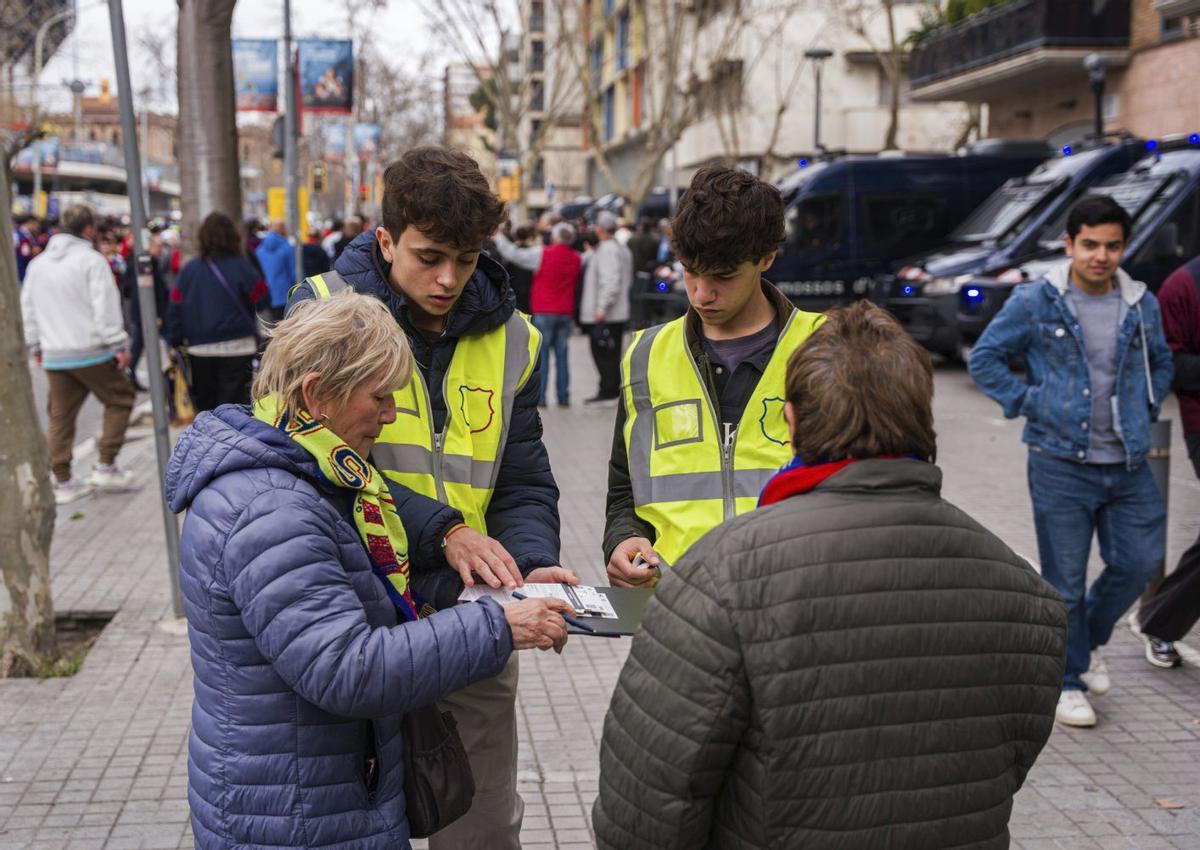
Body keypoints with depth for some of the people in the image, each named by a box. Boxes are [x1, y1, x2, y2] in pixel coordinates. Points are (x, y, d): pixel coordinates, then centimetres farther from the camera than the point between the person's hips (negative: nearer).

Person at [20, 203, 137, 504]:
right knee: (120, 400, 9)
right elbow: (106, 308, -14)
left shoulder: (38, 263, 11)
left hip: (55, 355, 6)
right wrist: (119, 345, -10)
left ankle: (63, 482, 11)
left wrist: (37, 345, 24)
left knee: (61, 417, 9)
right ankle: (106, 467, 5)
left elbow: (28, 309, 16)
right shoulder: (92, 260, -9)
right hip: (92, 352, -6)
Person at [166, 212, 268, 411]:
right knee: (234, 403, -3)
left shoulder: (190, 269, 1)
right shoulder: (241, 266, -9)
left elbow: (175, 307, 4)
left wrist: (175, 341, 10)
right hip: (236, 349, -3)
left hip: (199, 350, 4)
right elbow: (261, 296, -4)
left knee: (204, 404, 16)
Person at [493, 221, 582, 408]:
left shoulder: (542, 254, -8)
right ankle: (563, 396, 8)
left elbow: (512, 254, -6)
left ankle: (539, 397, -5)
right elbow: (577, 282, 17)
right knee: (561, 354, 8)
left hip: (544, 311, -4)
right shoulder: (576, 259, 4)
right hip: (566, 312, 4)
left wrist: (498, 236, 7)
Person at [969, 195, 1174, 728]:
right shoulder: (1035, 302, -7)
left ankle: (1090, 639, 34)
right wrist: (1028, 403, -6)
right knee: (1065, 581, 3)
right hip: (1061, 465, -4)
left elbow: (1160, 363, 23)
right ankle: (1069, 680, 20)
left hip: (1128, 465, 4)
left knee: (1138, 564, 6)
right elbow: (985, 358, 0)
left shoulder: (1142, 305, 6)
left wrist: (1146, 409, 10)